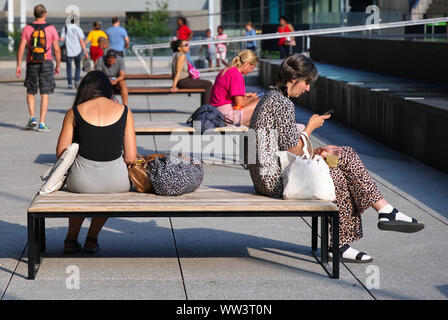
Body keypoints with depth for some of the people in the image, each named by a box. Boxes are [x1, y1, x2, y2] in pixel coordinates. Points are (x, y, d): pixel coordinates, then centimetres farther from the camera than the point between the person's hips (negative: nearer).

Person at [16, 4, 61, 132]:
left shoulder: (27, 29, 0)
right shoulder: (51, 29, -2)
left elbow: (21, 48, -5)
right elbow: (57, 49, -1)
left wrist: (18, 65, -1)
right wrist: (58, 65, 9)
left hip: (32, 63, 1)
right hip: (46, 63, -1)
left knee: (30, 92, 17)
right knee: (45, 94, 1)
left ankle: (32, 118, 3)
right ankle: (42, 123, -4)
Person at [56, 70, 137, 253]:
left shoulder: (74, 113, 0)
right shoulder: (124, 111, 1)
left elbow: (61, 153, 1)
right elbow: (130, 158, -1)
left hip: (82, 181, 0)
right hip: (116, 183, 0)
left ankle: (71, 239, 45)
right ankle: (92, 238, 43)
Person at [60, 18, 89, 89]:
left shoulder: (65, 28, 2)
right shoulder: (78, 29, -2)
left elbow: (61, 39, -1)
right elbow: (81, 41, -5)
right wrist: (85, 52, -3)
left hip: (68, 51, 1)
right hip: (77, 51, -1)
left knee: (69, 67, 8)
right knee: (77, 66, 14)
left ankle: (70, 84, 2)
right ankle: (76, 81, 0)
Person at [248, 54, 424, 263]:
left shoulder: (271, 98, 16)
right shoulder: (282, 104, -17)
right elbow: (292, 150, -19)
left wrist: (313, 152, 8)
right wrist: (310, 127, -4)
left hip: (270, 177, 10)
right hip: (275, 179, -10)